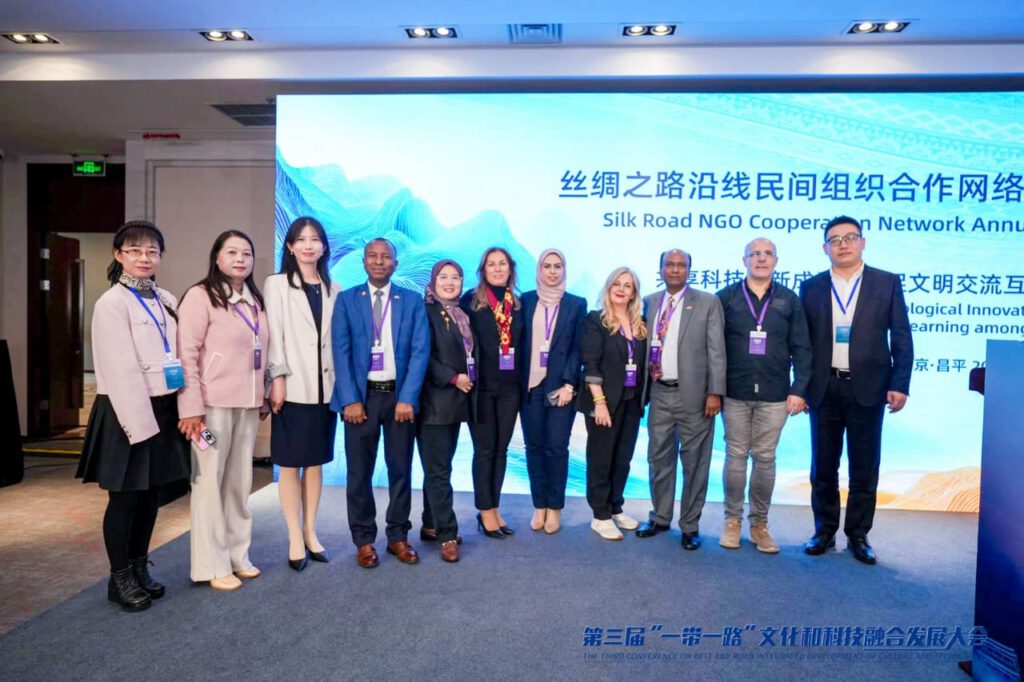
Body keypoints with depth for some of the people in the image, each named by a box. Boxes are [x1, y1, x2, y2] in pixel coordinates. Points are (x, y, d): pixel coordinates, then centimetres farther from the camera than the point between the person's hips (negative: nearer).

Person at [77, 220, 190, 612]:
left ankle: (139, 568, 29)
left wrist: (182, 408, 3)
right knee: (124, 496, 6)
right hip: (128, 411, -6)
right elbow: (120, 371, -16)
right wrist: (139, 423, -19)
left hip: (163, 408, 6)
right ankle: (119, 579, 20)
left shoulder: (167, 300, 10)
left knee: (150, 494, 14)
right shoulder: (111, 304, -10)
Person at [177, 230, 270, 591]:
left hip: (248, 405, 6)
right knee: (209, 481, 2)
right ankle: (211, 565, 13)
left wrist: (263, 397, 13)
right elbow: (186, 354, -12)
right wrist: (191, 407, -16)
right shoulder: (201, 296, -7)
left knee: (240, 481, 13)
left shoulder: (255, 300, 13)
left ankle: (237, 555, 25)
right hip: (214, 404, -6)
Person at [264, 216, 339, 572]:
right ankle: (295, 539, 13)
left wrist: (341, 382, 3)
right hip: (293, 387, -3)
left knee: (316, 462, 11)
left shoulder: (333, 289, 11)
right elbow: (274, 336, -4)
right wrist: (278, 378, -12)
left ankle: (310, 532, 22)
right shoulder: (276, 285, 3)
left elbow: (337, 338, 9)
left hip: (325, 387, 3)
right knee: (290, 464, 3)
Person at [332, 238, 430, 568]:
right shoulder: (346, 299, 5)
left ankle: (398, 536, 23)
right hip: (361, 395, 0)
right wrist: (350, 399, -11)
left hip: (400, 395, 1)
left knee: (400, 468, 8)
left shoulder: (412, 300, 5)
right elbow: (340, 352, -2)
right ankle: (364, 540, 20)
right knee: (359, 471, 6)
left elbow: (420, 351, -2)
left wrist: (408, 398, -11)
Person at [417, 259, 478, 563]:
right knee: (438, 469, -2)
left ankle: (431, 526, 23)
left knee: (439, 467, 13)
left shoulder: (462, 315, 15)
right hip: (434, 400, -7)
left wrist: (469, 382, 6)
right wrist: (452, 378, -16)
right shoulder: (426, 311, -6)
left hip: (457, 400, 7)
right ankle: (447, 534, 3)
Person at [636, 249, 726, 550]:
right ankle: (660, 517, 29)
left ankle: (690, 525, 19)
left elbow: (716, 350, -6)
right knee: (659, 458, 13)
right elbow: (645, 346, 11)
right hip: (659, 393, 4)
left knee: (694, 461, 6)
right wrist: (642, 388, 4)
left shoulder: (708, 302, -2)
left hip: (693, 395, -3)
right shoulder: (649, 303, 9)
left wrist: (715, 392, -12)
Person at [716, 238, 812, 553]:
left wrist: (799, 389, -3)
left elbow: (801, 349, 4)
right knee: (736, 456, 7)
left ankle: (759, 523, 20)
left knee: (765, 459, 7)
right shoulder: (726, 297, 2)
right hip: (734, 393, -1)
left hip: (774, 395, 1)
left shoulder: (789, 300, 5)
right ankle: (732, 520, 19)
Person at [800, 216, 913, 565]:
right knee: (823, 465, 9)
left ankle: (858, 535, 20)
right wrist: (802, 386, 1)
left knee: (864, 467, 7)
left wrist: (899, 385, -7)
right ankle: (825, 531, 22)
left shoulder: (887, 283, 3)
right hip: (824, 389, 1)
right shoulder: (811, 287, 6)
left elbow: (901, 339, 1)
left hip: (868, 388, -1)